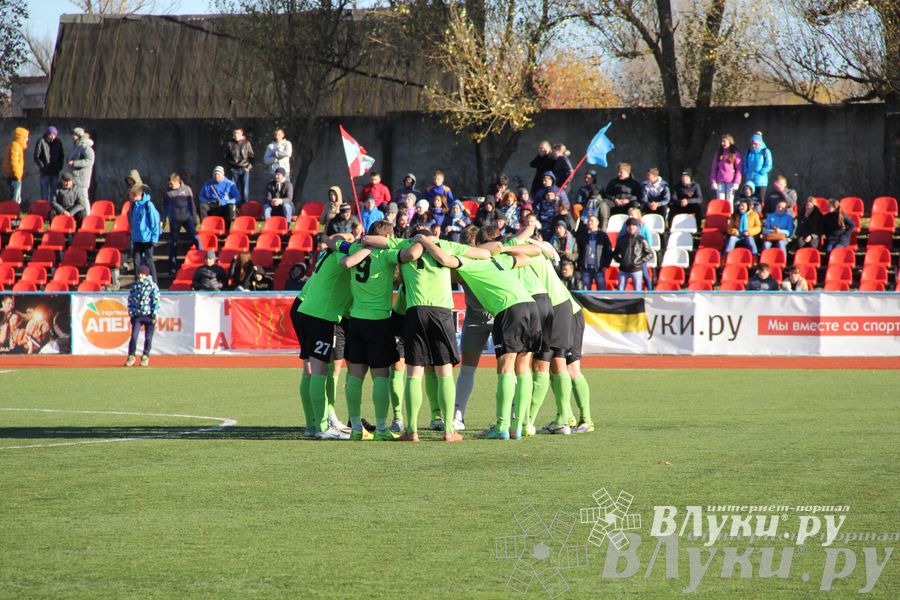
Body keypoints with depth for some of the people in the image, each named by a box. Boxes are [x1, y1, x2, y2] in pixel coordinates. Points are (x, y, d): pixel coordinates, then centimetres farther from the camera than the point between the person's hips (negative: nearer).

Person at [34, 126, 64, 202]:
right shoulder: (41, 142, -6)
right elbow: (36, 157, -5)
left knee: (54, 193, 7)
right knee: (44, 193, 0)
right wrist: (42, 167, -11)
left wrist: (59, 167, -1)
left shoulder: (58, 142, 3)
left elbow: (62, 156, 12)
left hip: (55, 172, 3)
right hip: (45, 173, -3)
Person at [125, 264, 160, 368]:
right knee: (134, 336, -8)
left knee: (148, 338, 1)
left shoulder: (153, 286, -2)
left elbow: (156, 300, -4)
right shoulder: (135, 285, 10)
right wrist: (130, 310, 4)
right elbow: (130, 298, 17)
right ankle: (131, 357, 0)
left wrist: (155, 315, -9)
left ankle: (145, 357, 15)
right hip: (137, 315, 2)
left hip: (149, 315, -2)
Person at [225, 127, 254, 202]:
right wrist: (230, 167, 3)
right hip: (234, 170, 1)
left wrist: (249, 166, 0)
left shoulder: (246, 143, 4)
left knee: (245, 190, -5)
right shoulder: (229, 144, 4)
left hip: (245, 169, -1)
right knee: (235, 190, -1)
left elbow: (251, 156, 10)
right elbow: (226, 158, 12)